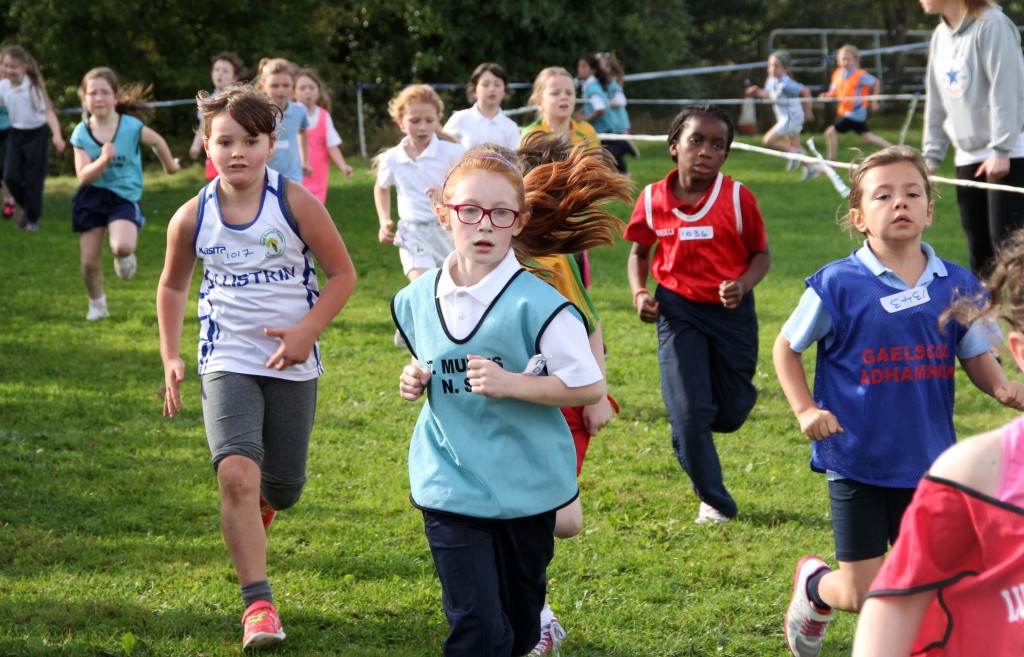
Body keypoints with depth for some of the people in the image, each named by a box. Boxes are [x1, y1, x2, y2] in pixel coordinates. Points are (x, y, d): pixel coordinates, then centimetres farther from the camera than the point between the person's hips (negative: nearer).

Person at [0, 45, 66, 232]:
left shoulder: (33, 86, -18)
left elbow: (48, 110, -24)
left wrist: (56, 135, -38)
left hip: (37, 134, -4)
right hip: (16, 134, 4)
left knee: (33, 179, 0)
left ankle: (33, 218, 18)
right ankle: (27, 207, 21)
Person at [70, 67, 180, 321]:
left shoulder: (132, 127, -12)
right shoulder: (81, 133, -7)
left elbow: (157, 142, 9)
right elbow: (84, 176, -14)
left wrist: (170, 165, 24)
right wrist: (103, 160, -31)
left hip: (123, 197, -2)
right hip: (91, 198, 2)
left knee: (122, 247, -30)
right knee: (90, 262, 4)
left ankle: (125, 254, 9)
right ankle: (96, 305, 32)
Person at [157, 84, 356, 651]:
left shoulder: (295, 203, -11)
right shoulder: (192, 218, -5)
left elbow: (342, 274, -2)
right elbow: (172, 286, 13)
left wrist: (306, 331, -15)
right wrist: (171, 359, 5)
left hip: (291, 363, 0)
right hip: (227, 362, 0)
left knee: (283, 487, 11)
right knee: (236, 472, -22)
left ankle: (260, 502, 51)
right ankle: (257, 603, -14)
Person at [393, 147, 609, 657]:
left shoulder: (537, 303, -15)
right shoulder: (417, 300, 1)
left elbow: (589, 386, -13)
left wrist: (510, 384, -22)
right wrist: (416, 381, -2)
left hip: (526, 485, -1)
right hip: (450, 483, 2)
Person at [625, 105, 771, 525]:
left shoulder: (738, 198, -10)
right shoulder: (652, 200, -6)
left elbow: (761, 254, -1)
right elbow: (639, 252, 10)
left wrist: (743, 285, -21)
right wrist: (639, 293, -7)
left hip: (731, 312, 0)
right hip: (678, 310, 0)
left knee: (730, 415, 7)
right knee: (688, 413, -7)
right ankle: (714, 501, 11)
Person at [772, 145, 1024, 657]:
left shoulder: (957, 286, -1)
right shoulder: (838, 285, -11)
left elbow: (978, 358, 8)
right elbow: (786, 348, 1)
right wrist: (805, 410, -11)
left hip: (928, 461, 3)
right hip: (857, 459, -3)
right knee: (862, 594, 1)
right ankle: (813, 584, 36)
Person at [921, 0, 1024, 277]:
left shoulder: (991, 24, -10)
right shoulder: (940, 35, 15)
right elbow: (936, 103, 17)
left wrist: (1001, 150, -19)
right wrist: (931, 154, 12)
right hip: (968, 155, 7)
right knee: (978, 249, 5)